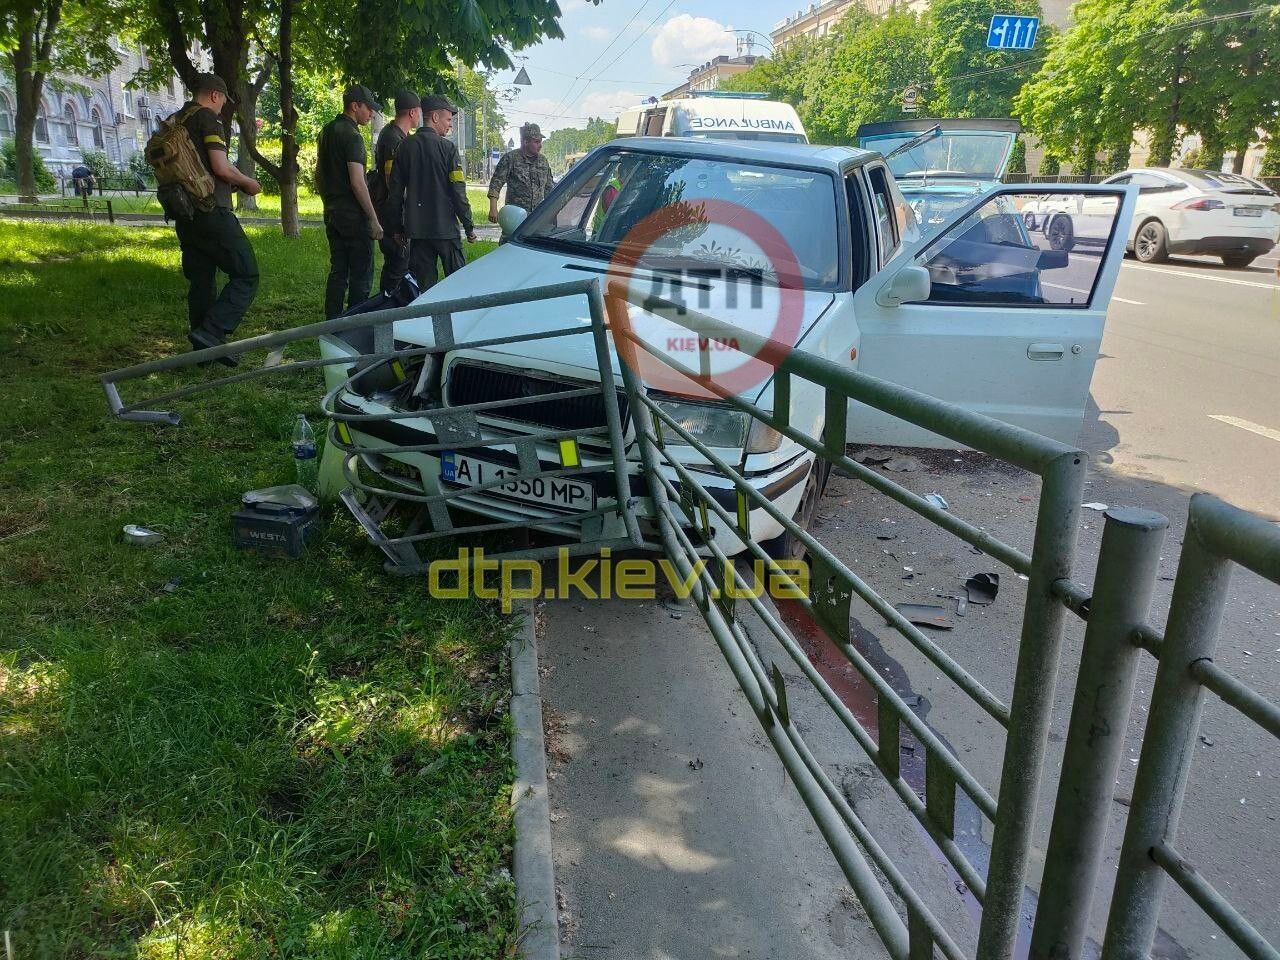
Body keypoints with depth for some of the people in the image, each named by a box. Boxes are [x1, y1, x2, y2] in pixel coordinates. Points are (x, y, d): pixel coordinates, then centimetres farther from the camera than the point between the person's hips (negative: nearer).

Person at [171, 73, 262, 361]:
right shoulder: (208, 118, -7)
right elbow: (221, 168, -16)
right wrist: (249, 183, 2)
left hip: (184, 216, 9)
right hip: (212, 213, -9)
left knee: (201, 281, 13)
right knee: (246, 276, -6)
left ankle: (203, 348, 17)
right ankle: (210, 333, -19)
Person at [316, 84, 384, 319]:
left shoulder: (327, 131, 14)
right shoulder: (352, 136, -14)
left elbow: (319, 174, 20)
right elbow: (357, 182, -20)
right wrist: (374, 220, -17)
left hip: (332, 213, 9)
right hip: (353, 215, -9)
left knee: (338, 272, 13)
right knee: (360, 275, -3)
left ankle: (332, 324, 16)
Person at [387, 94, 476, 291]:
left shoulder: (406, 146, 6)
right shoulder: (447, 148, -8)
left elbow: (396, 190, 8)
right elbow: (458, 191, -10)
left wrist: (397, 227, 16)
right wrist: (469, 227, -3)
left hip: (416, 229, 4)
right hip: (445, 228, -4)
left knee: (422, 284, 8)